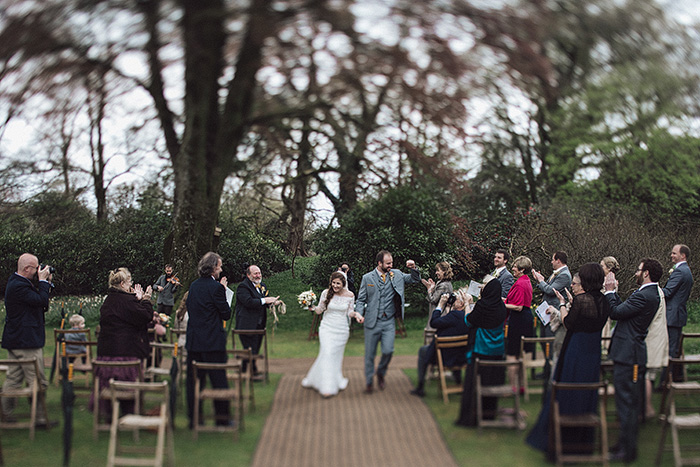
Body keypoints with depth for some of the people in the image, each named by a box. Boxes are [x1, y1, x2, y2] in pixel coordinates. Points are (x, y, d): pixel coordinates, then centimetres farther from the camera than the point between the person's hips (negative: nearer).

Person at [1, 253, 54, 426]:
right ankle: (39, 417, 3)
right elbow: (41, 301, -25)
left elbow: (41, 305, 16)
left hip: (15, 340, 11)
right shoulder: (19, 285, -20)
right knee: (38, 382, -3)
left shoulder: (16, 282, 14)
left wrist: (45, 283, 6)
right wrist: (43, 281, -14)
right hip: (26, 342, -11)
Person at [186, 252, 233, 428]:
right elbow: (226, 314, -9)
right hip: (213, 341, -6)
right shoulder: (215, 287, -12)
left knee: (193, 379, 9)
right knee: (218, 379, 5)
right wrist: (223, 291, 0)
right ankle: (222, 416, 12)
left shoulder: (193, 286, 8)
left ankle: (193, 417, 13)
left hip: (193, 340, 6)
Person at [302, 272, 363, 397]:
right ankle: (327, 386, -9)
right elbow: (320, 310, 1)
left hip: (342, 329, 1)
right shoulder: (326, 293, -7)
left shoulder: (350, 295, -4)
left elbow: (350, 312, 7)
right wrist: (314, 307, -20)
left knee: (337, 355, 9)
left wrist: (356, 314, -13)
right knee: (327, 354, -12)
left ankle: (337, 381, 29)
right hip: (327, 327, -1)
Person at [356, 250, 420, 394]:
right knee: (370, 354, 7)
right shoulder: (367, 278, 0)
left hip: (389, 322, 1)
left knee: (388, 351, -10)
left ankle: (381, 373, 19)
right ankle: (369, 382, 24)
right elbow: (361, 299, 3)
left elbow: (415, 280, 11)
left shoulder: (396, 275, 5)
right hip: (372, 322, -1)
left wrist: (413, 268, -8)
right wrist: (359, 314, -13)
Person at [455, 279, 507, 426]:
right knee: (493, 380, 14)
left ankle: (471, 416, 3)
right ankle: (489, 411, 21)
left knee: (474, 381, 1)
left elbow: (469, 321, -6)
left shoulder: (482, 305, -18)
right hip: (497, 350, 6)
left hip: (480, 350, -6)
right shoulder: (501, 306, -1)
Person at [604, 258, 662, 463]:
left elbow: (615, 312, -19)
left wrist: (610, 291, -6)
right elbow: (624, 309, 15)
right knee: (631, 402, 17)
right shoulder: (652, 294, 13)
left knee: (626, 403, -4)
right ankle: (626, 444, 28)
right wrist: (613, 292, 13)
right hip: (633, 355, 11)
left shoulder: (644, 296, -21)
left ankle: (627, 451, 2)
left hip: (628, 355, -11)